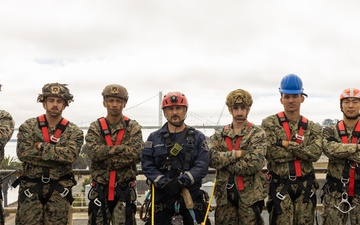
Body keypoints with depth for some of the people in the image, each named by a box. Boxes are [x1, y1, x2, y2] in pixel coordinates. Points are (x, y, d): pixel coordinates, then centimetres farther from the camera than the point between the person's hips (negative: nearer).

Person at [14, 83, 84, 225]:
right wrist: (59, 155, -14)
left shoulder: (74, 132, 2)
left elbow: (71, 155, -17)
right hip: (30, 189, 0)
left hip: (60, 191, 0)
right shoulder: (28, 126, 2)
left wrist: (42, 147, -15)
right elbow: (23, 153, -13)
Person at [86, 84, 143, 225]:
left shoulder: (134, 128, 1)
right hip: (100, 189, 1)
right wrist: (124, 147, -16)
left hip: (125, 190, -1)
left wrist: (105, 160, -15)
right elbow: (94, 152, -15)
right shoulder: (95, 128, 4)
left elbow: (136, 154, -15)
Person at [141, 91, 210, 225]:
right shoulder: (154, 138, 10)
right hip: (161, 197, 1)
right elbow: (146, 165, 1)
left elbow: (202, 166, -4)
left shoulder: (198, 137, 7)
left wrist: (181, 181, -18)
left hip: (191, 197, 0)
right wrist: (163, 182, -15)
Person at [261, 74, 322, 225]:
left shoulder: (313, 128, 6)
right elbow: (272, 153, -17)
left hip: (306, 187, 3)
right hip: (280, 187, -3)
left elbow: (315, 154, -12)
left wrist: (288, 144, -17)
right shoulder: (269, 124, -4)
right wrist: (304, 150, -13)